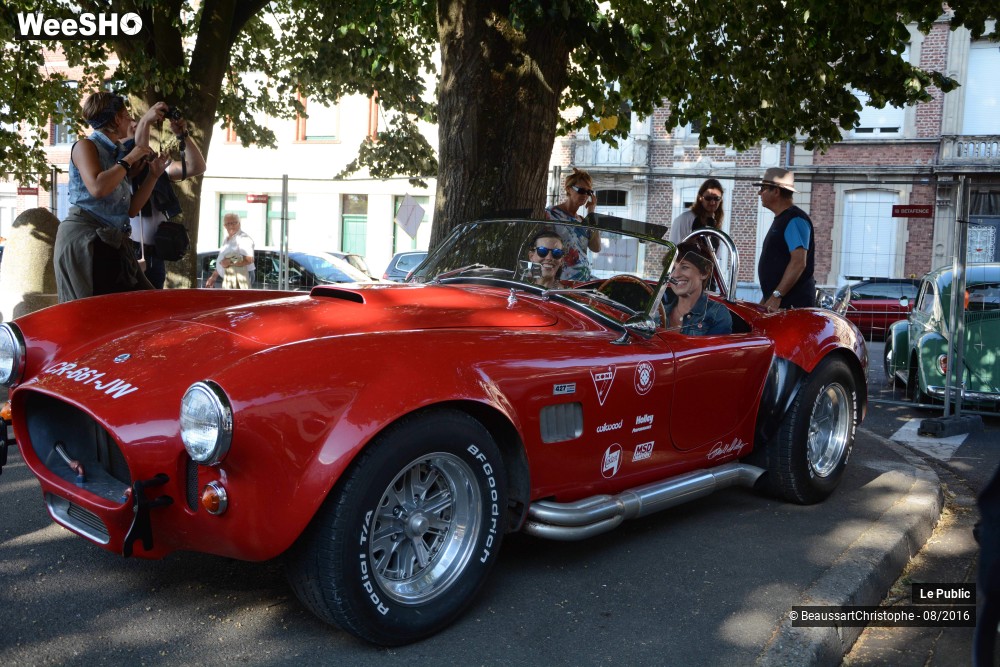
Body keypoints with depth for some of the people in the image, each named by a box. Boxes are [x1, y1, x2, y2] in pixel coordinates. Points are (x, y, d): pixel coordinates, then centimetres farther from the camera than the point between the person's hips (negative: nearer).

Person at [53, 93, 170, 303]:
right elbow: (97, 188, -22)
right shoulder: (85, 146, -2)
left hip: (113, 244, 7)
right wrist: (130, 158, -11)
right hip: (82, 241, -7)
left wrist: (154, 175, 9)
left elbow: (130, 209, 15)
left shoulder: (116, 155, 18)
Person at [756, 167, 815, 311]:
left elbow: (799, 262, -21)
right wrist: (766, 299, 23)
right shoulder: (780, 220, 21)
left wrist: (777, 295, -25)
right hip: (776, 302, 9)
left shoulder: (795, 220, -11)